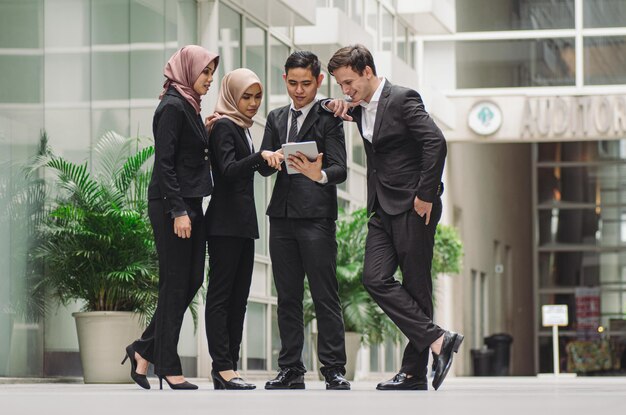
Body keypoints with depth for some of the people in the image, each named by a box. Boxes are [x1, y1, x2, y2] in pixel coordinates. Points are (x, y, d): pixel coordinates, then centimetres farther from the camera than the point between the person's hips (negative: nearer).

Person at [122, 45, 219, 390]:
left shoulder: (188, 106, 15)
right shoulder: (172, 107, -13)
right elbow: (164, 162, -18)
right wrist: (178, 211, -20)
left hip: (189, 203, 9)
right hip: (171, 206, -9)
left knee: (191, 281, 9)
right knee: (176, 284, -3)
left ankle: (144, 350, 18)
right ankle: (168, 368, 4)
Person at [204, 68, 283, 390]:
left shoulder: (242, 128, 19)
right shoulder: (224, 127, -8)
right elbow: (228, 169, -21)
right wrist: (261, 156, -35)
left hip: (243, 223, 10)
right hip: (225, 223, -9)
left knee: (238, 297, 6)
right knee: (221, 294, -9)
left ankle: (227, 368, 6)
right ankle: (224, 369, -13)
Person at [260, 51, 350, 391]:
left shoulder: (329, 118, 1)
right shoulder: (276, 118, 18)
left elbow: (340, 169, -7)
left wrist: (319, 175, -29)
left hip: (316, 215, -5)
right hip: (282, 215, 5)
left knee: (325, 296, -6)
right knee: (287, 297, 7)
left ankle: (334, 370, -3)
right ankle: (291, 369, 12)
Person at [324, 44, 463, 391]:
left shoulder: (402, 99, -12)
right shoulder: (360, 108, 12)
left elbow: (435, 142, -21)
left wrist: (426, 196, -20)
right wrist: (340, 107, 8)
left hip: (413, 207, -8)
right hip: (383, 208, 8)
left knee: (416, 285, -3)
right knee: (375, 279, -5)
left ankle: (414, 373, 0)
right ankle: (437, 339, -5)